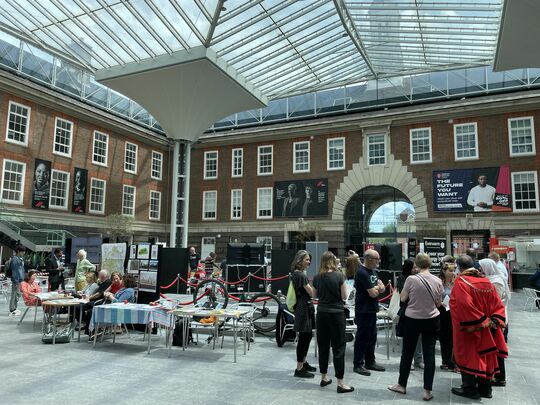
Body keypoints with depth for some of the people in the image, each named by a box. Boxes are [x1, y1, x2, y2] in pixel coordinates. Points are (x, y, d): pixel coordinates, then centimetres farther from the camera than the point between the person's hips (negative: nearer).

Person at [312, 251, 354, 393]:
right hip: (336, 313, -4)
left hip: (322, 313, 4)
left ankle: (323, 378, 24)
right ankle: (340, 383, 3)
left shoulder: (317, 278, -2)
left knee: (323, 345, 13)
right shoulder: (339, 276, -11)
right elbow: (344, 296, -6)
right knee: (338, 347, 1)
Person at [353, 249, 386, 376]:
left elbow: (382, 289, 9)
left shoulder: (373, 271, 12)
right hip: (364, 311, -9)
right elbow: (373, 293, -21)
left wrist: (375, 288, -12)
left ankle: (370, 362, 27)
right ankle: (358, 365, 9)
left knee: (372, 337, 15)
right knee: (362, 338, -1)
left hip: (372, 310, 9)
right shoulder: (362, 273, -19)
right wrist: (377, 288, 0)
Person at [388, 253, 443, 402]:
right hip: (431, 320, 2)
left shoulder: (411, 279, -15)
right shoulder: (437, 281, -6)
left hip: (412, 320, -2)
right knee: (429, 354, 7)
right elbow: (438, 304, 4)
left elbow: (402, 298, -3)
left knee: (407, 353, 11)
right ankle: (427, 390, 12)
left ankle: (402, 385, 25)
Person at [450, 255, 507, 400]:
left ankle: (470, 388, 12)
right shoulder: (486, 281, 4)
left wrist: (480, 321, -18)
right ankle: (485, 388, 24)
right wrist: (494, 321, -3)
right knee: (484, 355, 15)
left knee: (468, 355, 5)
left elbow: (465, 305, -26)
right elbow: (498, 304, 2)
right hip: (485, 329, 6)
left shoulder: (461, 281, -16)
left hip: (469, 328, -6)